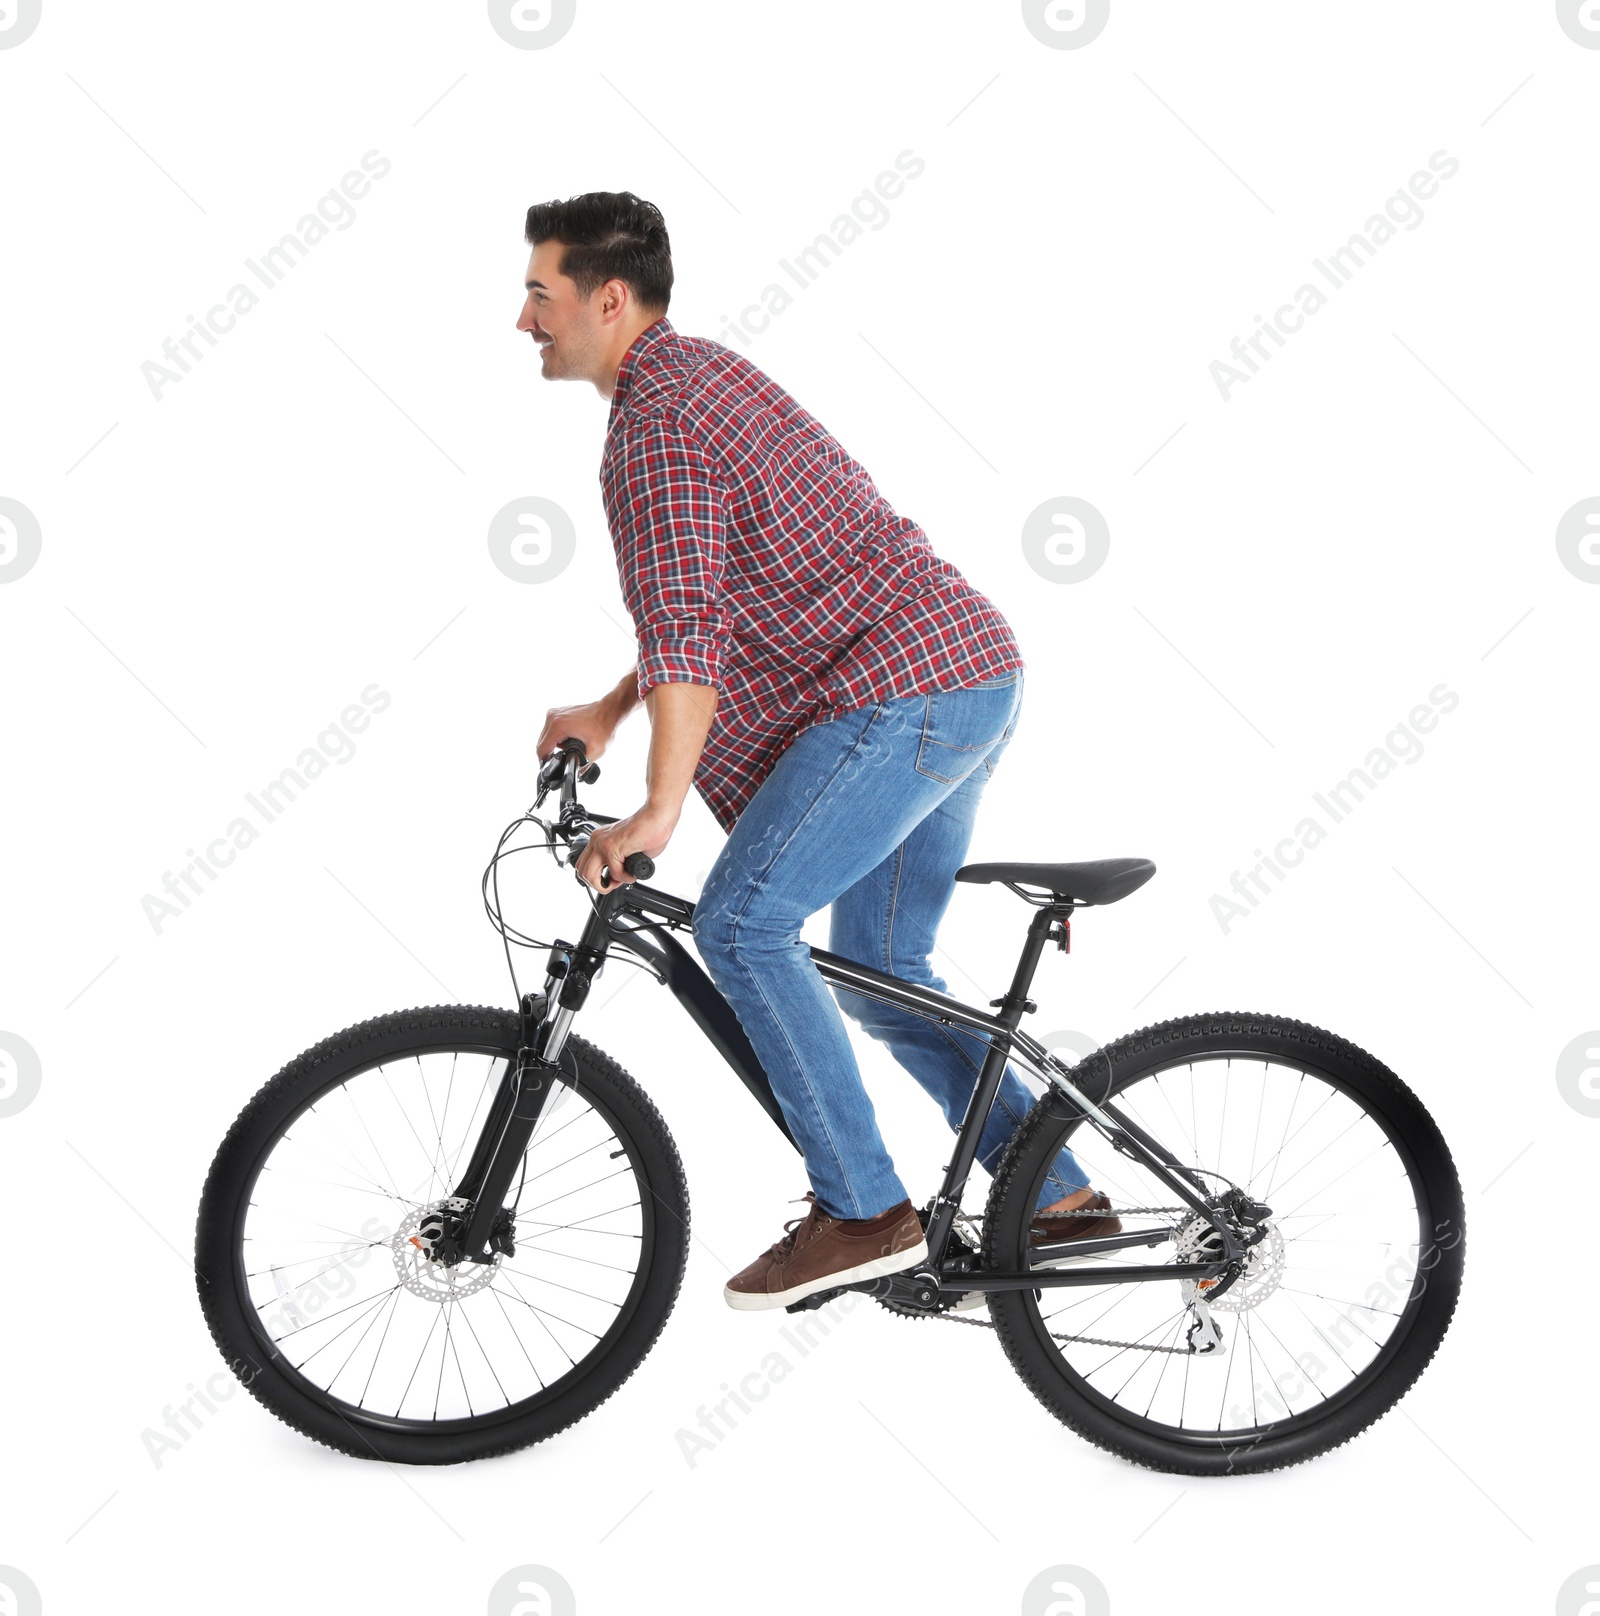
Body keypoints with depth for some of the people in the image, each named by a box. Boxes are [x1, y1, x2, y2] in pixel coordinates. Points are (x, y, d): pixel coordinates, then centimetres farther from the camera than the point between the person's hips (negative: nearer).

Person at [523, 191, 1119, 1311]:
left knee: (741, 922, -13)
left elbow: (686, 620, -24)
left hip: (905, 690, -11)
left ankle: (865, 1213, -9)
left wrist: (659, 810, -29)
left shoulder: (656, 420, -12)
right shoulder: (705, 373, 21)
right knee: (878, 965, 16)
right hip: (974, 677, 11)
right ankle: (1057, 1192, 19)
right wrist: (609, 712, 24)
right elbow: (710, 601, 28)